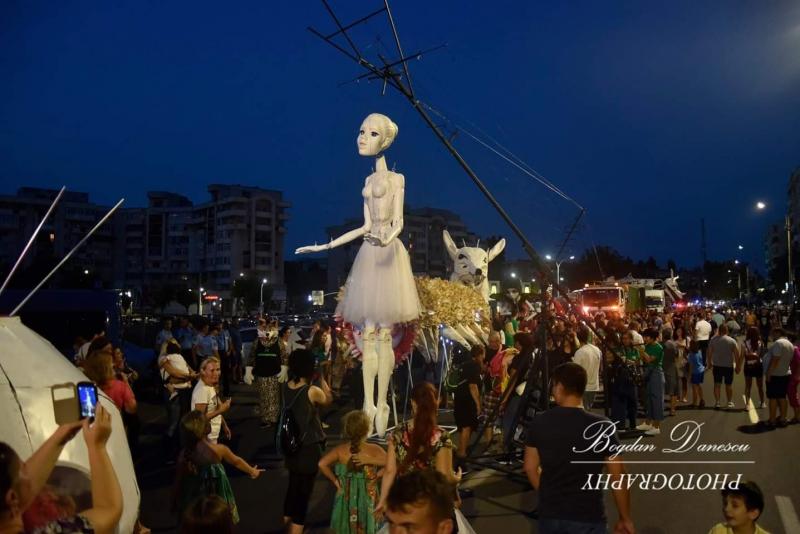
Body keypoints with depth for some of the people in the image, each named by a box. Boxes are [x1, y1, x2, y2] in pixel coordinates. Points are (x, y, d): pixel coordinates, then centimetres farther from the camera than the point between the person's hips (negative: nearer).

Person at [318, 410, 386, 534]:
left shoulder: (339, 450, -12)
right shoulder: (374, 450, -15)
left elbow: (322, 464, -24)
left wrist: (335, 480, -12)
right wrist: (377, 475, -11)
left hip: (346, 499, 1)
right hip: (368, 500, -1)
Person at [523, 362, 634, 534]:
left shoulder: (538, 423, -5)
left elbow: (530, 468, 4)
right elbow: (618, 478, -6)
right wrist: (625, 519, 7)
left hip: (549, 514, 2)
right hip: (587, 517, -2)